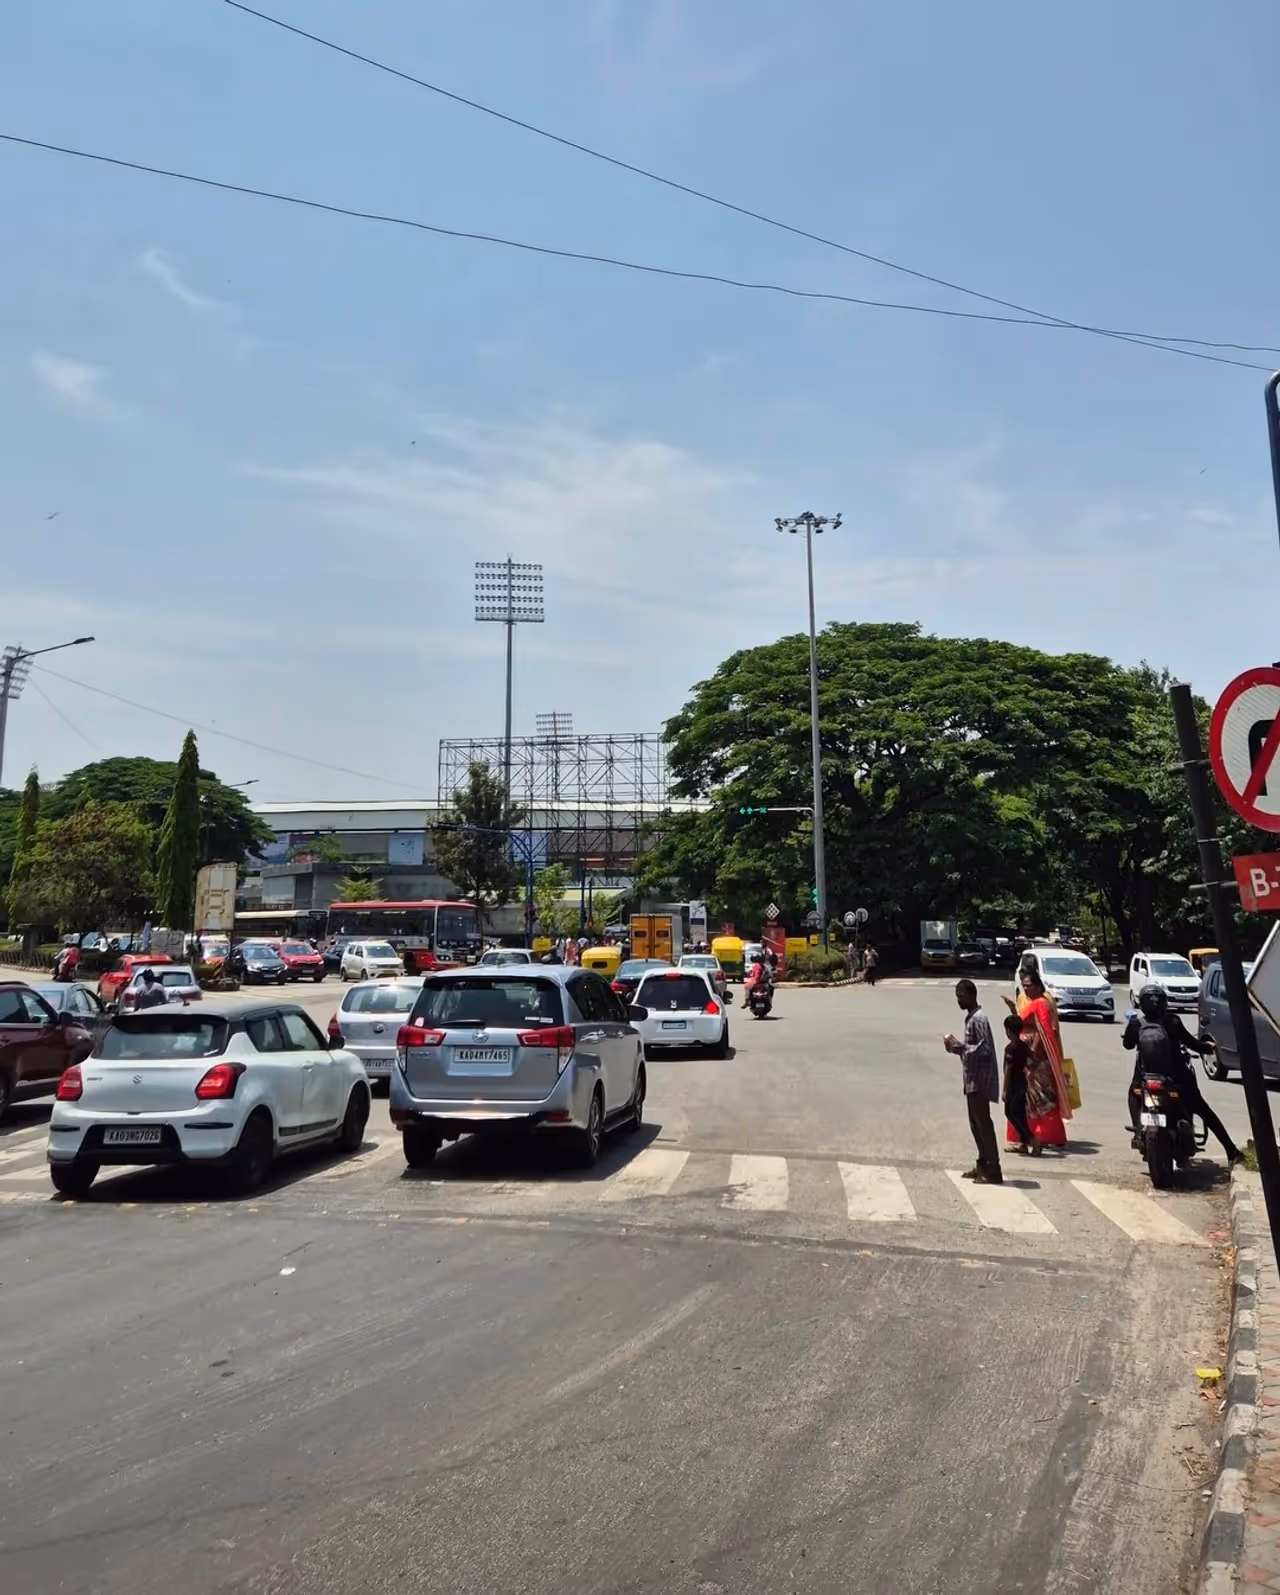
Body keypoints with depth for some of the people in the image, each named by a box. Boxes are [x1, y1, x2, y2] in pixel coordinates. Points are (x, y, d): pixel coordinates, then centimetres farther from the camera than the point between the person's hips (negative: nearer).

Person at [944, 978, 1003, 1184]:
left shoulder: (978, 1019, -16)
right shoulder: (971, 1018, 15)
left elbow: (985, 1050, -23)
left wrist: (960, 1046, -19)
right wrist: (956, 1047, 6)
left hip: (980, 1081, -10)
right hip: (973, 1080, 10)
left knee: (984, 1124, -7)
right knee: (976, 1124, 15)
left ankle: (993, 1171, -3)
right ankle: (983, 1165, 23)